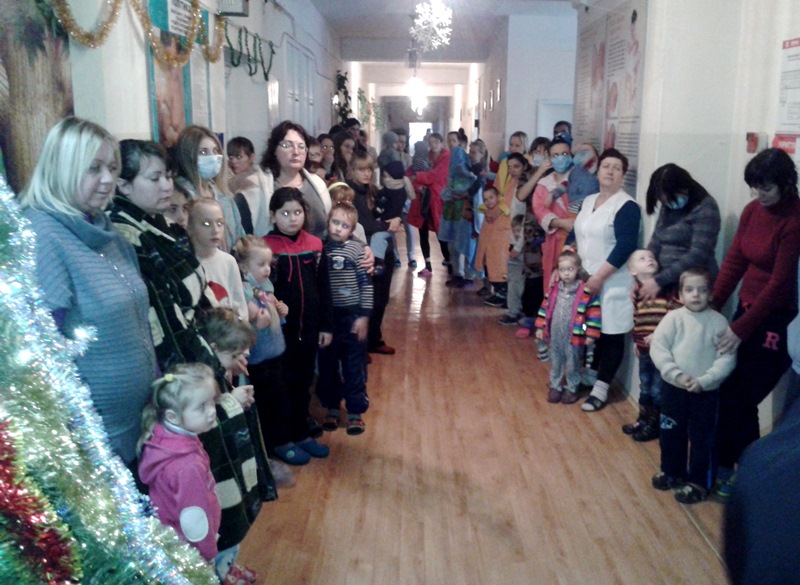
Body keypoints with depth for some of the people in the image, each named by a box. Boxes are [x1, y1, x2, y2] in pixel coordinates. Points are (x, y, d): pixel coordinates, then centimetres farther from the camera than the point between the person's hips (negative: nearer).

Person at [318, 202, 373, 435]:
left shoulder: (356, 249, -6)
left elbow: (366, 284, -5)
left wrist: (364, 316, -9)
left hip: (352, 315, -2)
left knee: (354, 366, 7)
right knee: (327, 364, 13)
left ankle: (355, 412, 20)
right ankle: (332, 407, 30)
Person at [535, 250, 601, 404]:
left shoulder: (586, 291, -15)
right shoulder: (554, 289, 0)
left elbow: (594, 314, -12)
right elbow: (545, 308, 9)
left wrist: (590, 334, -12)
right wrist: (540, 327, 8)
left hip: (574, 337, -4)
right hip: (555, 335, 4)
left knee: (572, 364, 11)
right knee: (556, 362, 18)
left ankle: (571, 389, 29)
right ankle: (555, 387, 33)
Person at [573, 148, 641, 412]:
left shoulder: (627, 206, -12)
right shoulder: (588, 202, 11)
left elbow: (625, 247, -20)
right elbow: (575, 236, 16)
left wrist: (600, 276, -22)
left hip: (612, 284, -7)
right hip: (585, 280, 7)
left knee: (610, 336, 1)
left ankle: (601, 389, 9)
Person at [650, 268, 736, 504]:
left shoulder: (719, 321, -7)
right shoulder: (673, 318, -6)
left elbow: (727, 357, -11)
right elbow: (657, 348, -10)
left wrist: (705, 380, -20)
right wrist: (676, 374, -19)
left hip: (706, 392, -1)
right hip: (673, 388, 2)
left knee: (702, 438, 8)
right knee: (670, 433, 15)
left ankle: (698, 482, 23)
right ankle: (672, 471, 35)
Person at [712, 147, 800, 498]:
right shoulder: (753, 210, 3)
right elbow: (734, 262, 6)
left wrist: (741, 329, -16)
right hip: (747, 310, 6)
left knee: (741, 400, -1)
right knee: (727, 392, 9)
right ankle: (724, 463, 26)